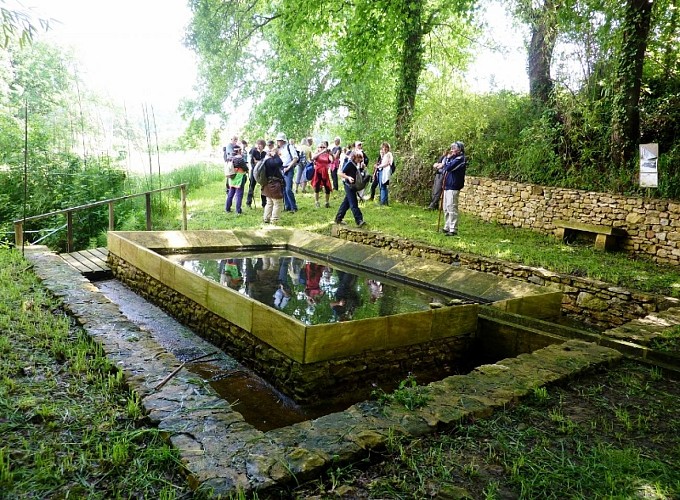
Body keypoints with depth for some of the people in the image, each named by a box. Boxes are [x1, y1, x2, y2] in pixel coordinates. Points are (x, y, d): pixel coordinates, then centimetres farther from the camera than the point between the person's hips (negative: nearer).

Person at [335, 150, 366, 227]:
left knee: (346, 203, 14)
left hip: (353, 186, 9)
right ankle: (359, 220, -15)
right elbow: (340, 173, -18)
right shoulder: (349, 164, -15)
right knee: (353, 203, -11)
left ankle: (338, 219, 23)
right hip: (349, 185, -9)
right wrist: (348, 177, -30)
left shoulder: (356, 164, 10)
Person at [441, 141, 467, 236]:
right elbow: (445, 169, 15)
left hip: (453, 187, -10)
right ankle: (447, 227, 23)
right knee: (446, 208, 14)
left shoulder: (460, 159, -11)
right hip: (447, 186, 10)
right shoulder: (453, 158, 17)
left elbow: (448, 167, -20)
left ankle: (453, 230, -8)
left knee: (452, 208, -10)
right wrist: (448, 158, 4)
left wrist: (448, 159, -5)